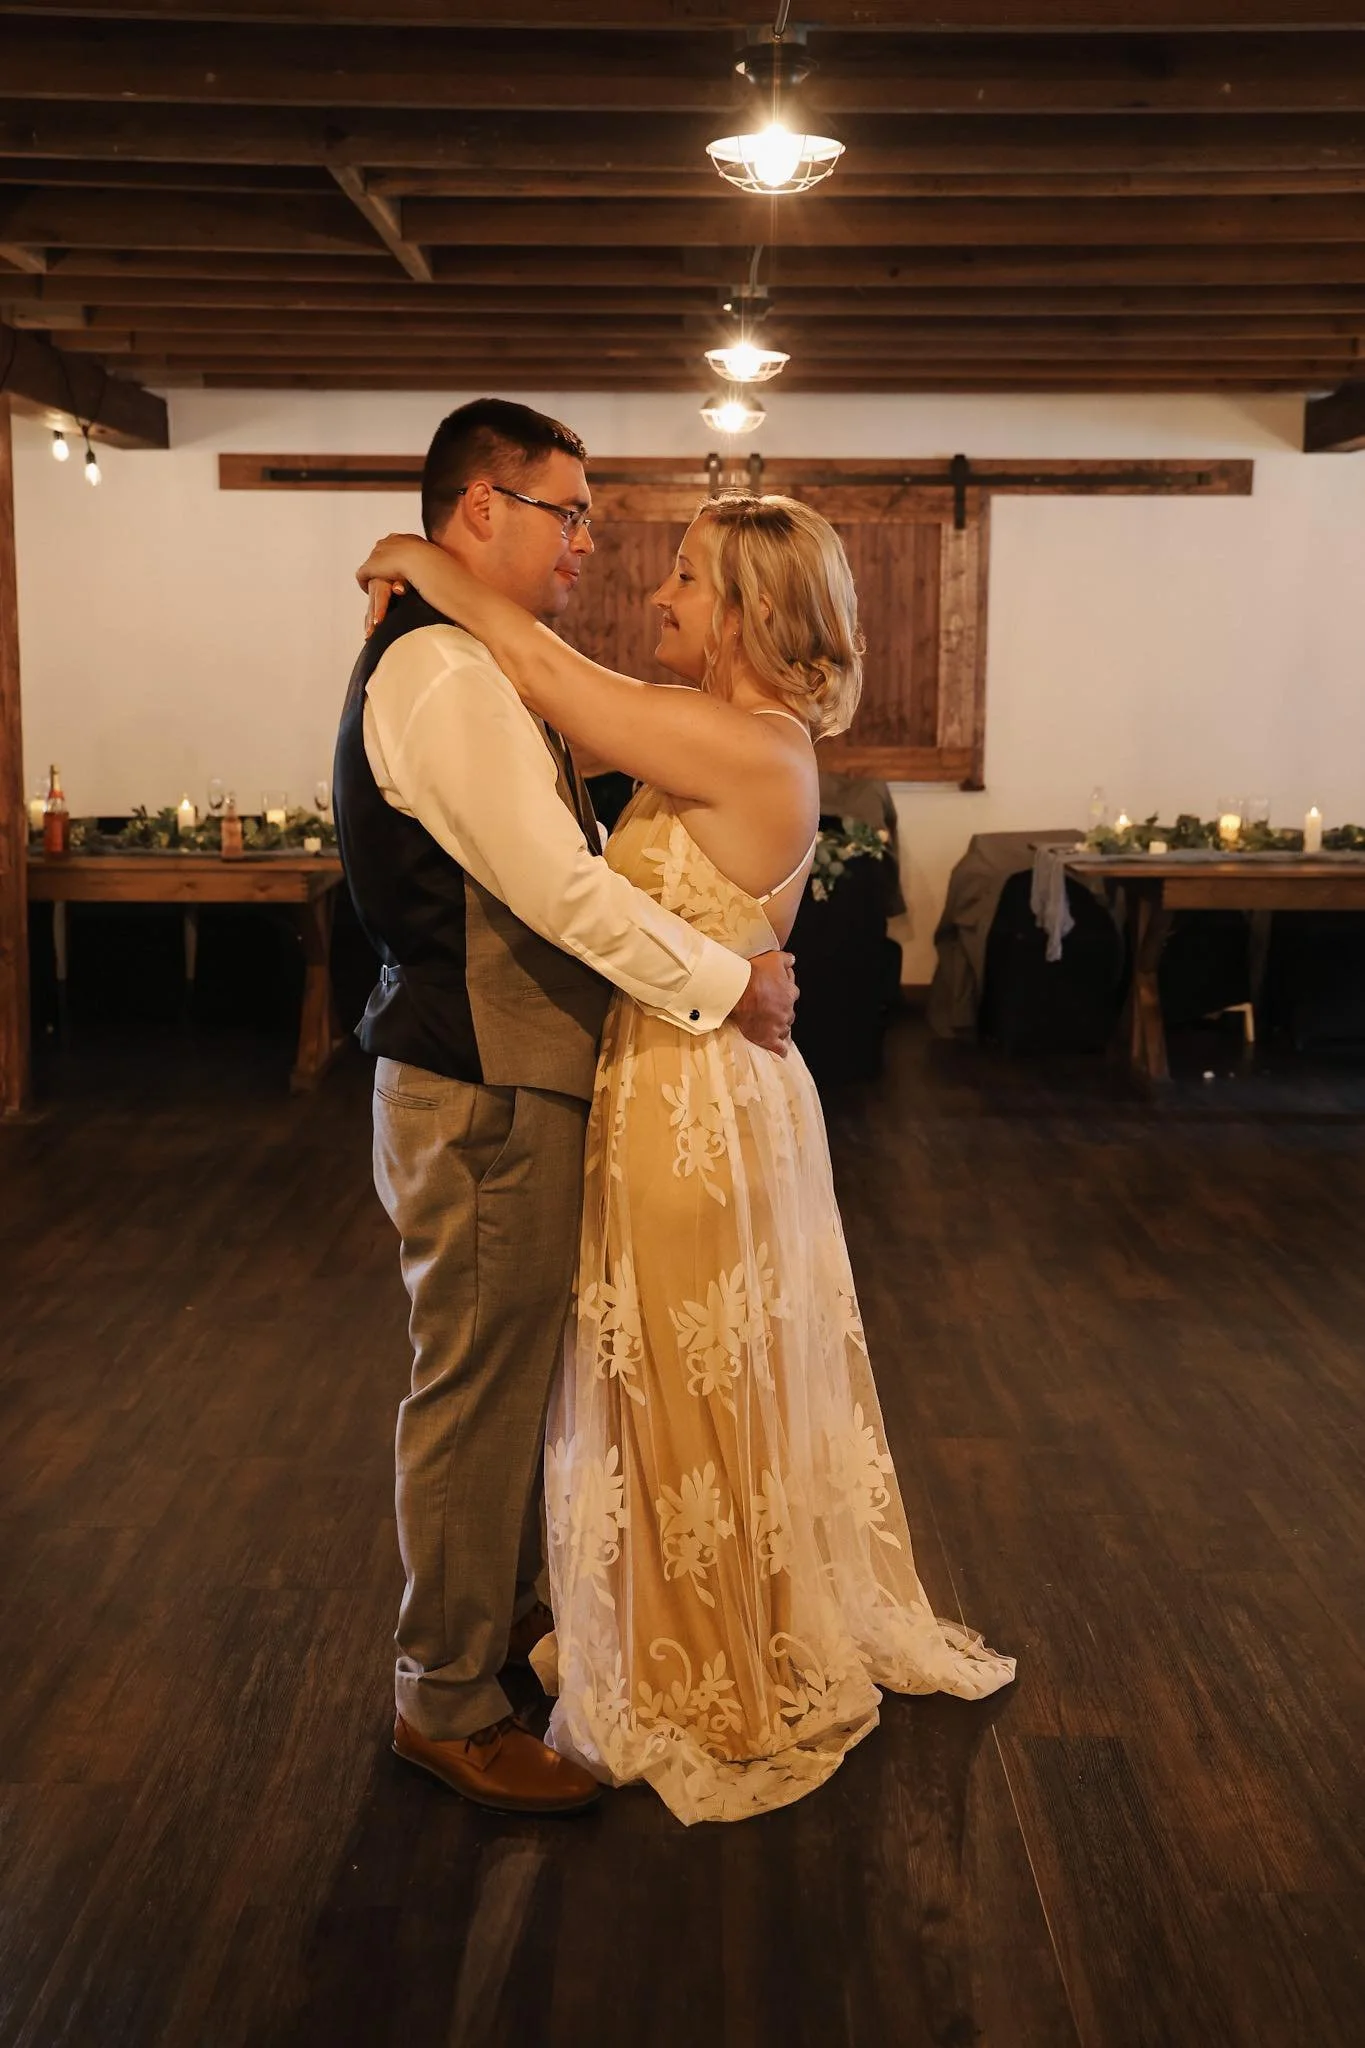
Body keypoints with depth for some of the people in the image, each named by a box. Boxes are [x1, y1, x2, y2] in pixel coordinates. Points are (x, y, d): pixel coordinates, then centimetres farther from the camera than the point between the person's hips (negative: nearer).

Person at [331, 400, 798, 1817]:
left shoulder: (467, 666, 14)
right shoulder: (441, 673, -20)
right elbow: (557, 887, -25)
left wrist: (714, 960, 11)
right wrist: (724, 980, -15)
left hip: (501, 1078, 10)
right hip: (480, 1100, -10)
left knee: (507, 1374, 23)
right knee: (475, 1392, 2)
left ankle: (504, 1604, 41)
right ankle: (445, 1702, 18)